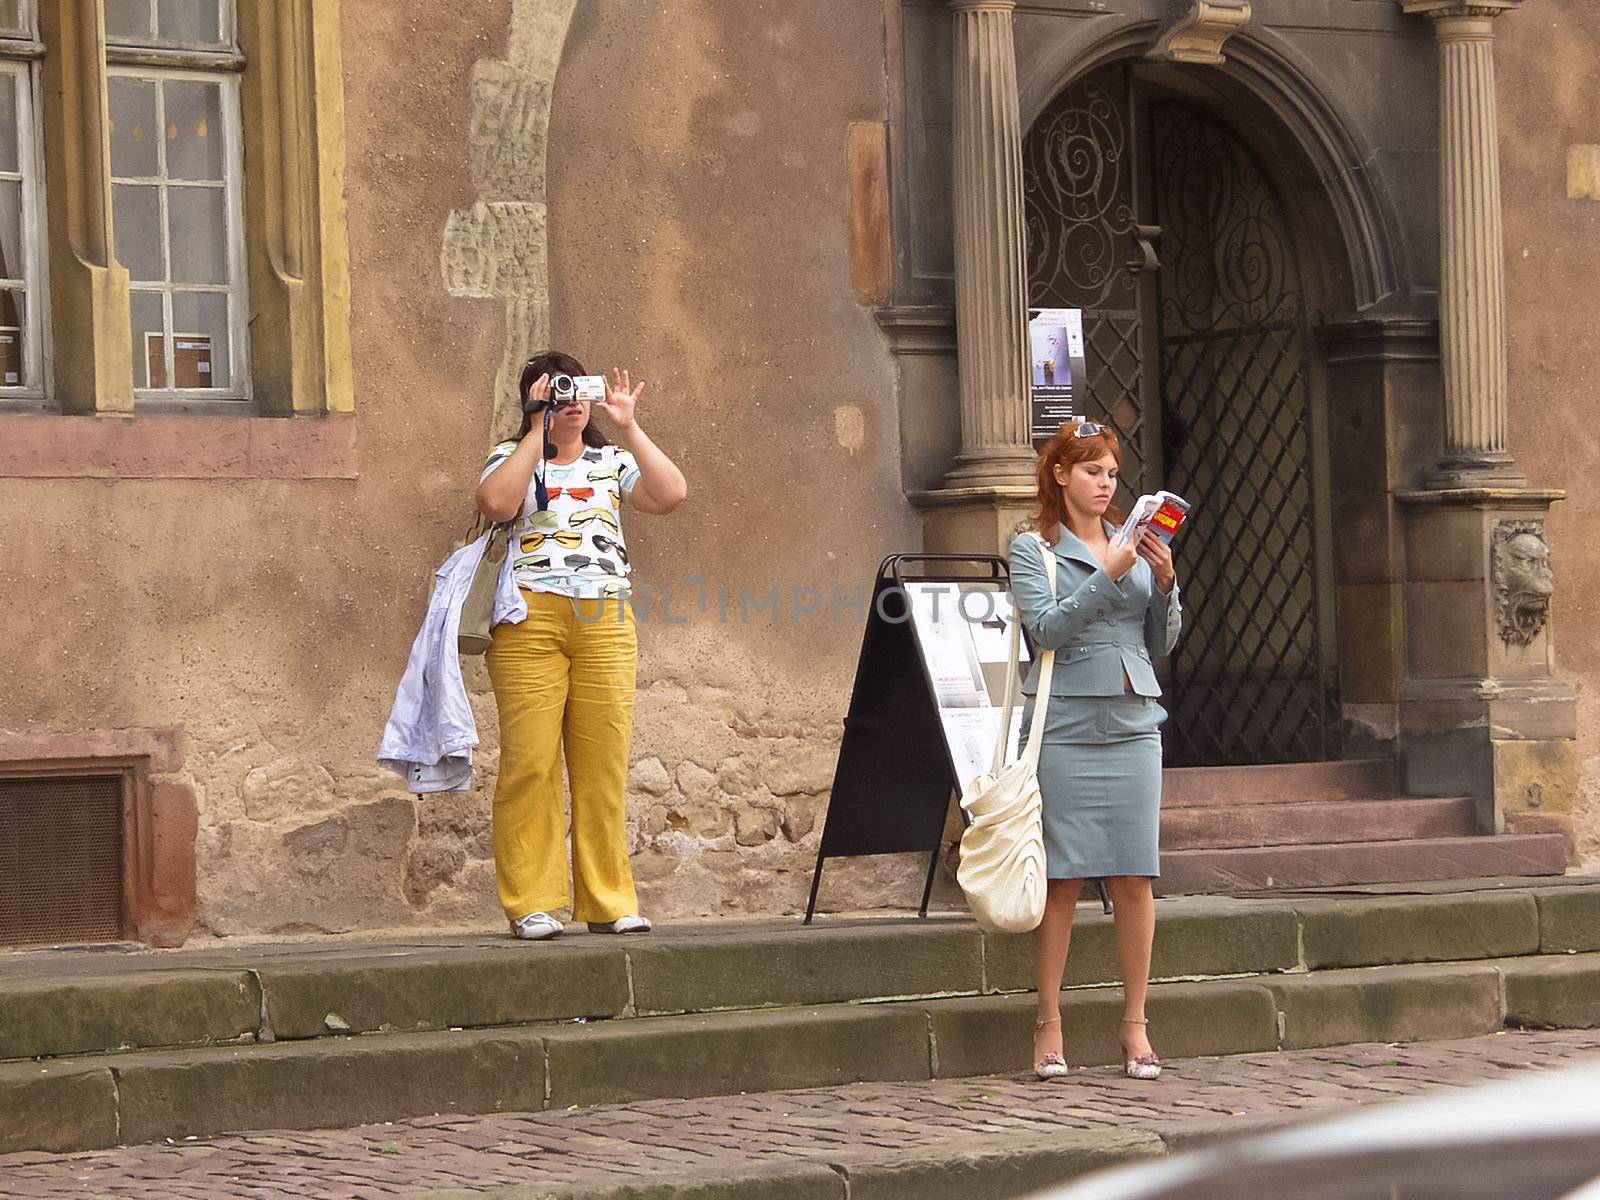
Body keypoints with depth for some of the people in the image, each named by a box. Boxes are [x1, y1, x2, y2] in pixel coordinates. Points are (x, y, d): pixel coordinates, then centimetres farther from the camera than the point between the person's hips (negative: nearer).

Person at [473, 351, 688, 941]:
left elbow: (671, 494, 0)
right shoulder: (512, 459, 12)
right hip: (532, 620, -3)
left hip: (605, 621, 3)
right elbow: (494, 502, -12)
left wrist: (628, 427, 0)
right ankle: (532, 903, -6)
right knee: (529, 761, -9)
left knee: (604, 765, -1)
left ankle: (609, 902, 4)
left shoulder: (612, 461, 19)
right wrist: (538, 430, -7)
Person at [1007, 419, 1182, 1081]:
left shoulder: (1133, 545, 15)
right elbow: (1047, 628, -11)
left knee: (1135, 878, 1)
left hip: (1133, 724, 4)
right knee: (1062, 877, -4)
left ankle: (1136, 1025, 7)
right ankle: (1049, 1024, 2)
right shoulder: (1033, 548, 4)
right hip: (1064, 724, -4)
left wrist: (1165, 582, -2)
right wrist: (1109, 574, -17)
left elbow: (1161, 644, 14)